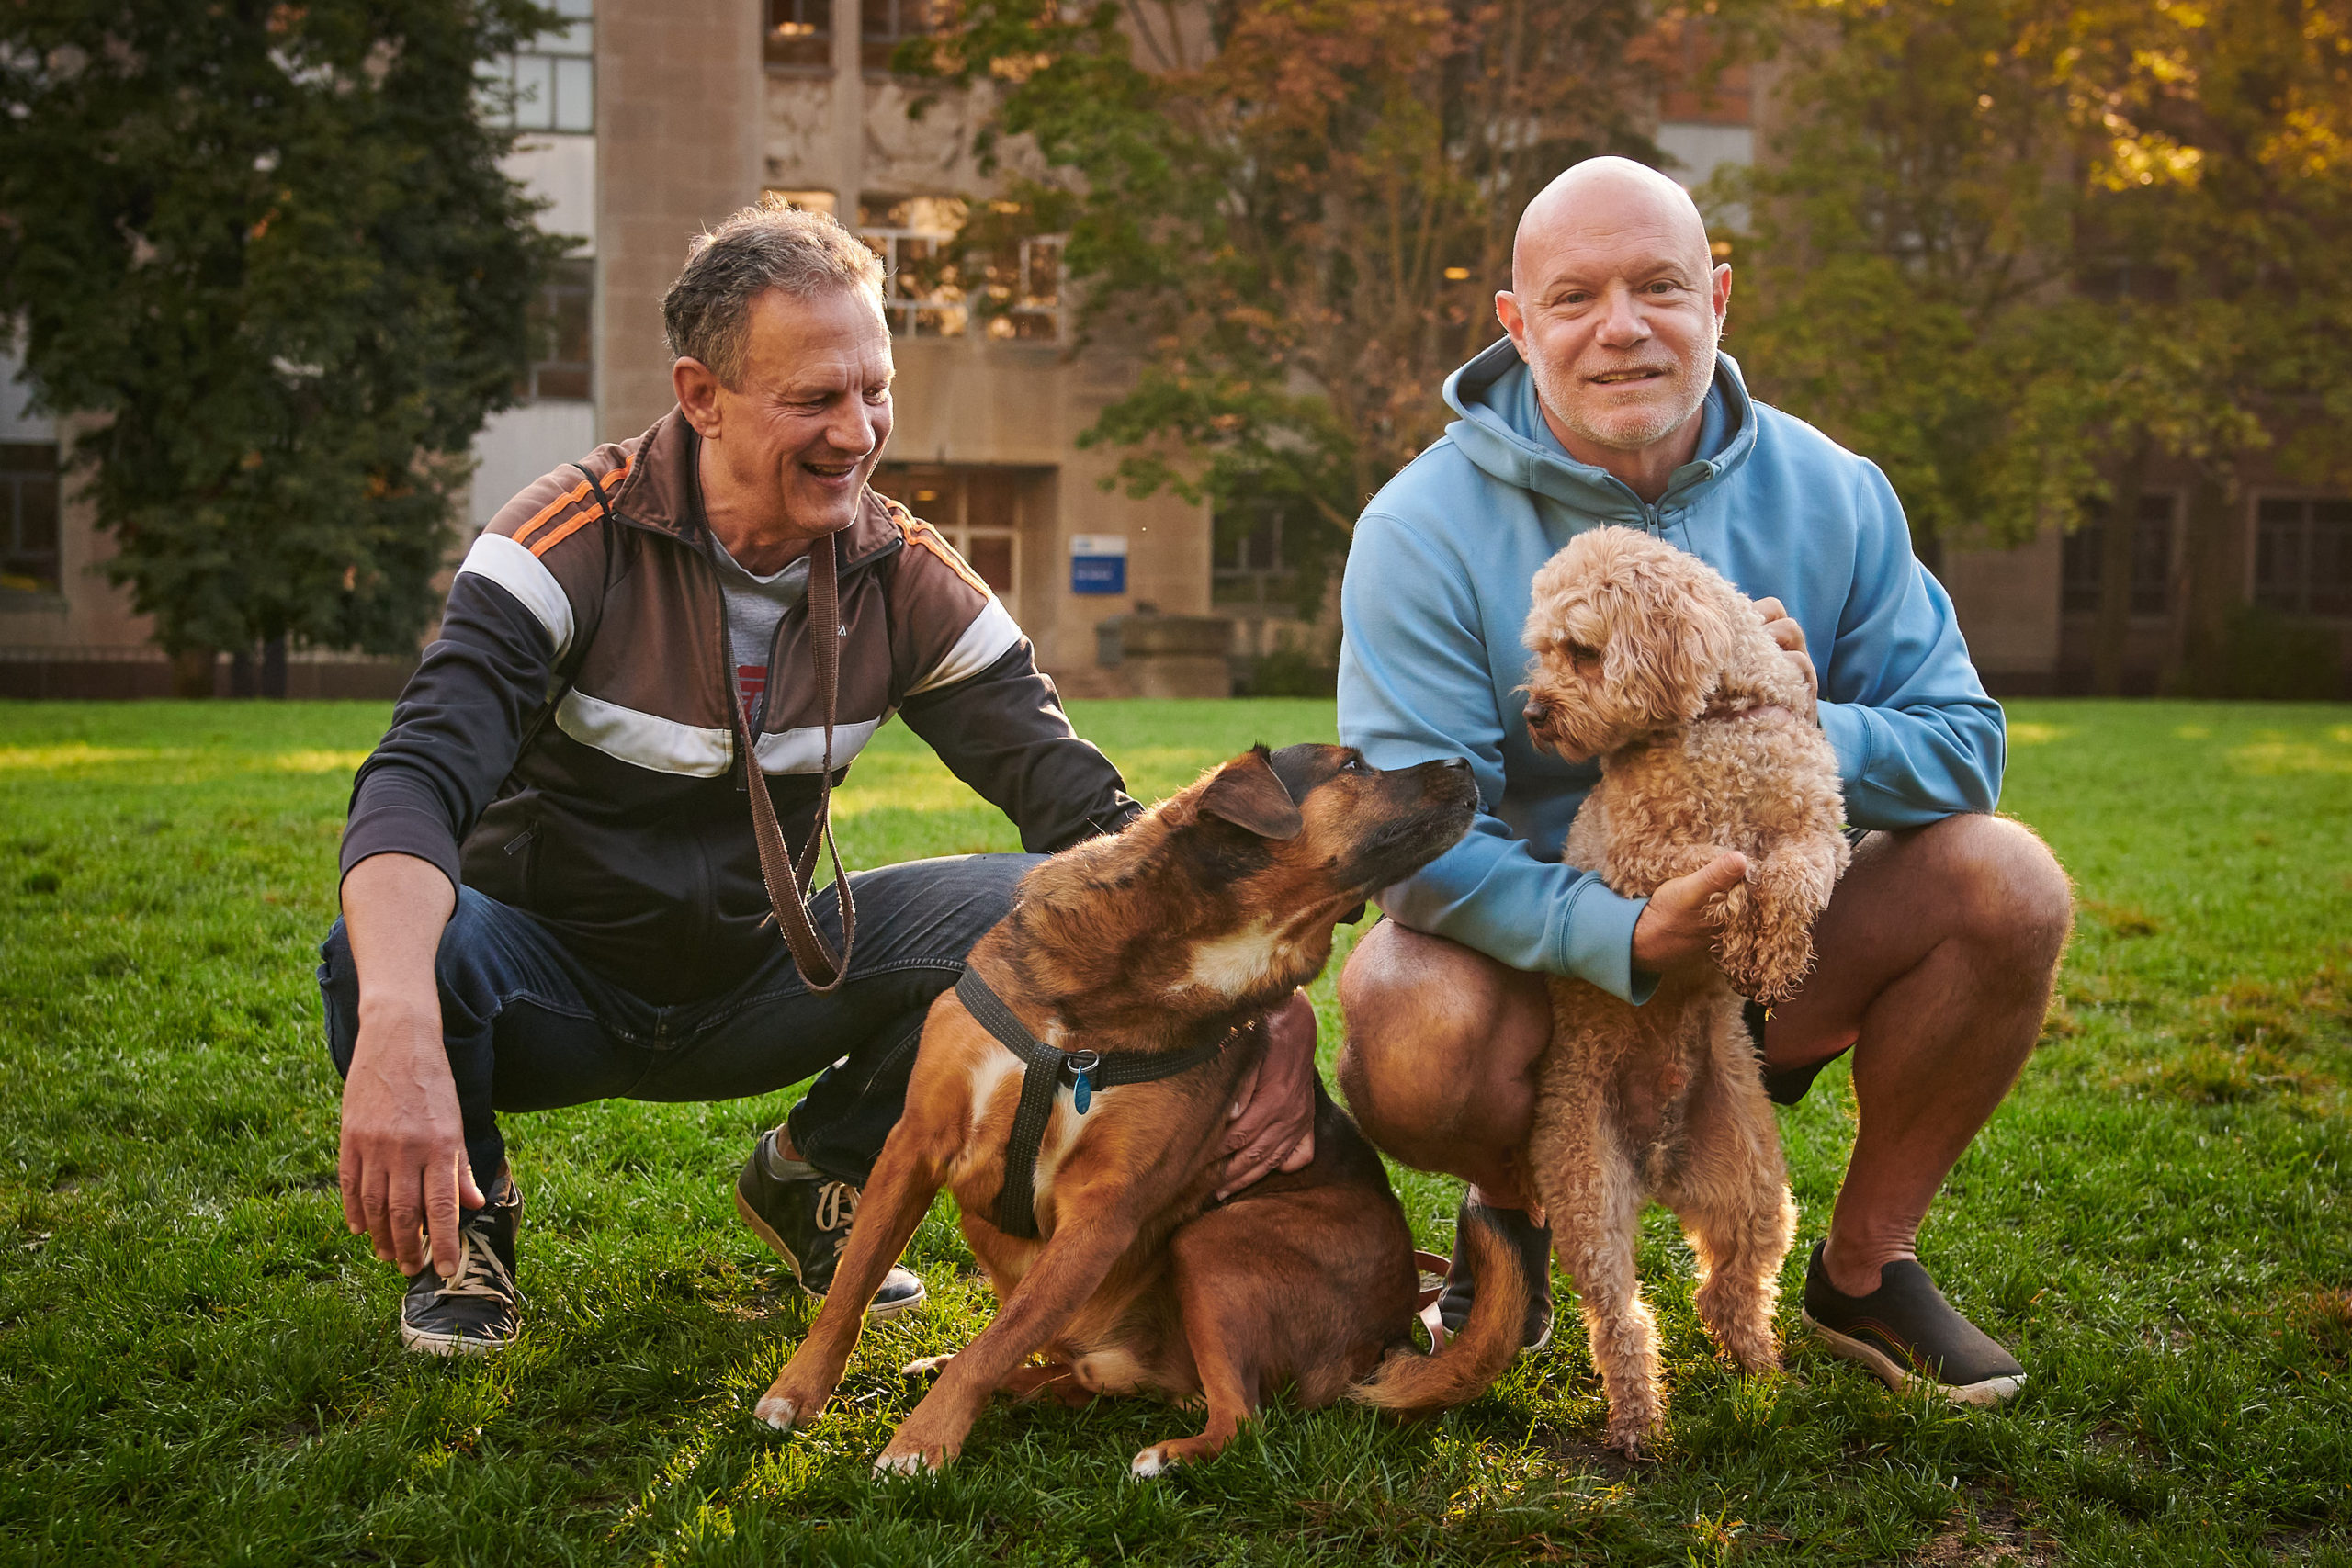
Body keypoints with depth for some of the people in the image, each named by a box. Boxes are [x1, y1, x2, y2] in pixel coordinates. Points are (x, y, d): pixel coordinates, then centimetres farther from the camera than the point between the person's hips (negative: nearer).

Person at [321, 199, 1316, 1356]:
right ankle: (464, 1214, -1)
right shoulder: (583, 536, -21)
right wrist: (401, 1031, -55)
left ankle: (818, 1175, 6)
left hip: (745, 987, 3)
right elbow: (419, 778, -34)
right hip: (550, 984, -3)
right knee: (385, 959, -37)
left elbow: (1081, 804, -13)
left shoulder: (902, 578, -9)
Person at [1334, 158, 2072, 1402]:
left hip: (1767, 944, 3)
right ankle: (1512, 1209, 5)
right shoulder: (1423, 530, -16)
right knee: (1415, 1048, -37)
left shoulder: (1831, 496, -6)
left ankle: (1865, 1263, 2)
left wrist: (1801, 734, -29)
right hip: (1533, 957, -3)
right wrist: (1620, 932, -40)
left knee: (2007, 881, -21)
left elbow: (1963, 748, -6)